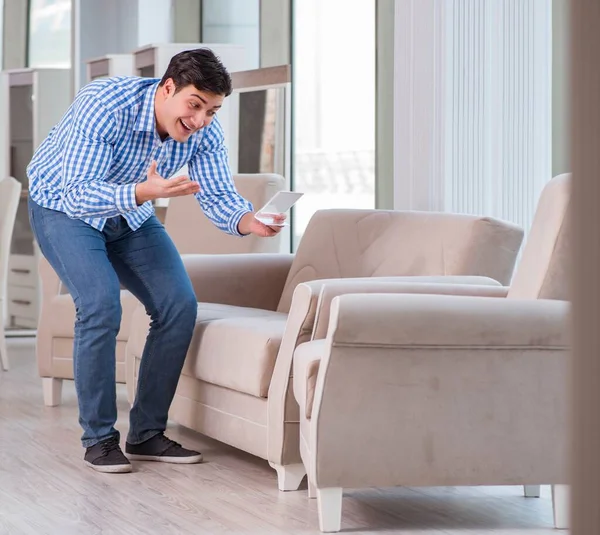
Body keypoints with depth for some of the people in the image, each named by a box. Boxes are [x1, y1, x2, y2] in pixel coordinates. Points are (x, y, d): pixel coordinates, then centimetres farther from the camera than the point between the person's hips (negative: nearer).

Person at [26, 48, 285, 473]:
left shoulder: (205, 132, -19)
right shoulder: (104, 105, -36)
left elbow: (217, 196, -15)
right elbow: (79, 194, -40)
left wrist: (248, 222, -38)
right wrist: (144, 192, -57)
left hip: (130, 215, 6)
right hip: (64, 207, -6)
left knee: (180, 307, -8)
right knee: (101, 306, -25)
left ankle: (146, 434, 3)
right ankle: (99, 439, -11)